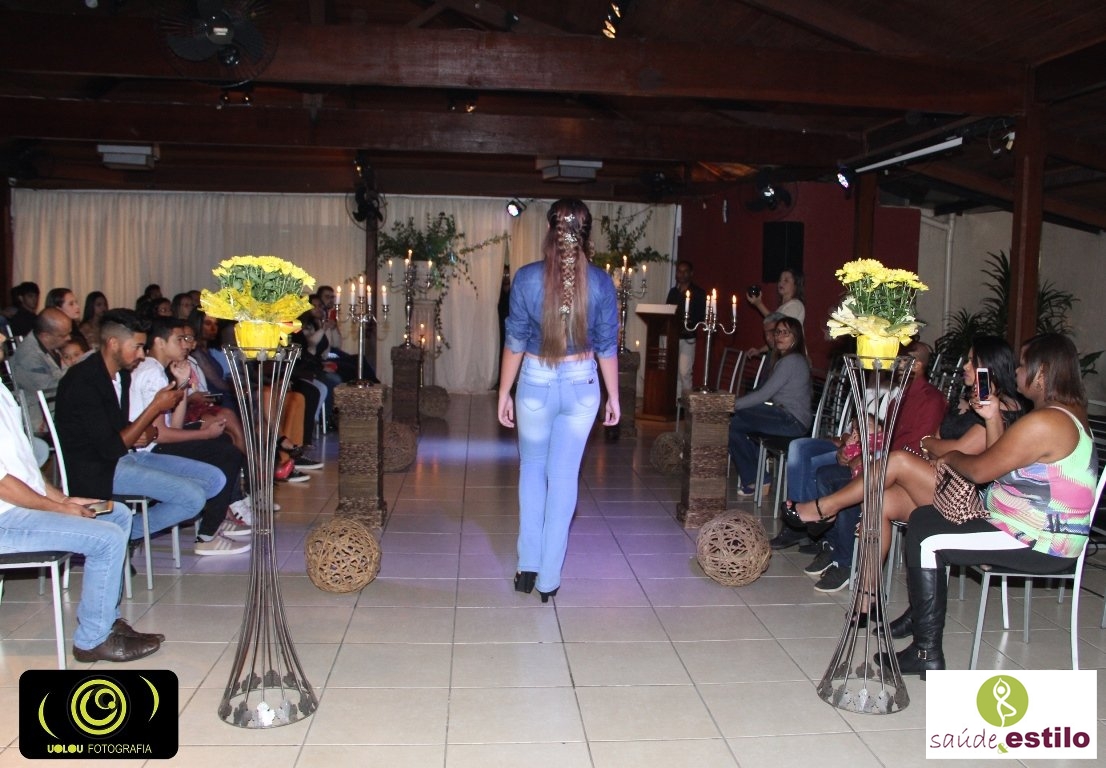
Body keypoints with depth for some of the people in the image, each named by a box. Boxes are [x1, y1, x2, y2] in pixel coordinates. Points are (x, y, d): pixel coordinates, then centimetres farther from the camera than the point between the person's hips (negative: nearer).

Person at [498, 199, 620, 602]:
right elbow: (607, 345, -1)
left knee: (532, 468, 19)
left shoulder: (527, 277, -10)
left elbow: (515, 341, -5)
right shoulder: (601, 282, -7)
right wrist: (614, 396, 8)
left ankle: (528, 566, 18)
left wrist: (504, 392, 5)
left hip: (535, 383, -1)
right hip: (582, 384, 1)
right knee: (564, 477, 9)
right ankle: (549, 578, 16)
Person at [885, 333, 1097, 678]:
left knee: (926, 540, -16)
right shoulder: (1067, 411, 11)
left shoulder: (1043, 422, -24)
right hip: (1049, 533, 11)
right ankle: (919, 615, 24)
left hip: (1039, 544, -11)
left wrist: (951, 457, 1)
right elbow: (1001, 463, 12)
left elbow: (980, 470, -19)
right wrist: (993, 418, 3)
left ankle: (927, 653, -8)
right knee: (924, 517, 14)